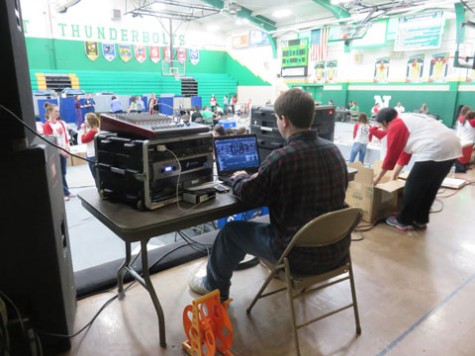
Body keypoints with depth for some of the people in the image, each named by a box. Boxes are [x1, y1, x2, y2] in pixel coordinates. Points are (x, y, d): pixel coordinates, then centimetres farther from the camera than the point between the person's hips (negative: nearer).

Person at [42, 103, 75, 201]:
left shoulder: (61, 123, 8)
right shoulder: (47, 125, -11)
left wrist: (67, 149, -1)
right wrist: (61, 151, -16)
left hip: (64, 151, 6)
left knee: (63, 173, 13)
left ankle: (66, 192, 21)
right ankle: (62, 194, 12)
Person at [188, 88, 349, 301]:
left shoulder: (281, 158, -23)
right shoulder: (334, 150, -1)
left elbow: (248, 195, -10)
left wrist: (240, 177, 12)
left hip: (302, 254, -6)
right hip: (337, 249, 7)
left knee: (232, 231, 14)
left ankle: (214, 286, 38)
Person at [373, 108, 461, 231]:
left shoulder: (395, 126, 1)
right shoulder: (409, 119, 29)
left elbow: (391, 154, 5)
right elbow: (406, 150, 32)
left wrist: (378, 178, 17)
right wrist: (395, 175, 37)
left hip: (434, 151, -9)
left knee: (413, 187, 5)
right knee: (430, 188, 21)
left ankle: (403, 221, 18)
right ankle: (420, 220, 32)